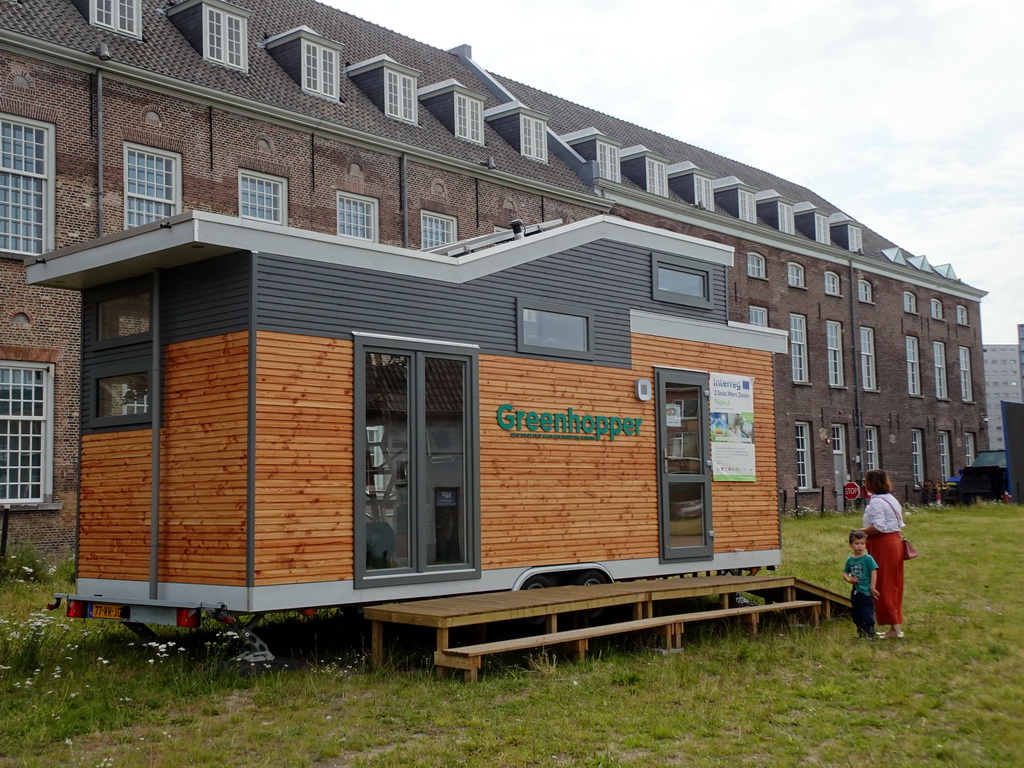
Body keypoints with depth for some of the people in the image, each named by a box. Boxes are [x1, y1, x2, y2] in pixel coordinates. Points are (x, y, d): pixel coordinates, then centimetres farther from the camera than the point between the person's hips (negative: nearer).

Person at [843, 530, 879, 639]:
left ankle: (870, 633, 3)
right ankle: (861, 632, 29)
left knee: (867, 614, -7)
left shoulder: (868, 558, -10)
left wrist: (872, 588, -13)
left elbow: (874, 572, -11)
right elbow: (845, 573, 12)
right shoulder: (850, 560, 5)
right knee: (857, 615, 14)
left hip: (866, 592, -6)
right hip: (855, 592, 6)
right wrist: (849, 580, -9)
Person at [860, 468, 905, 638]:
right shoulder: (892, 499, 14)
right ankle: (897, 624, 16)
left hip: (882, 544, -9)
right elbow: (899, 524, 17)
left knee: (883, 587, -3)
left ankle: (894, 627, -3)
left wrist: (861, 531, -11)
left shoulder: (876, 502, -16)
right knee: (894, 585, 13)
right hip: (896, 541, 9)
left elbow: (878, 526, -24)